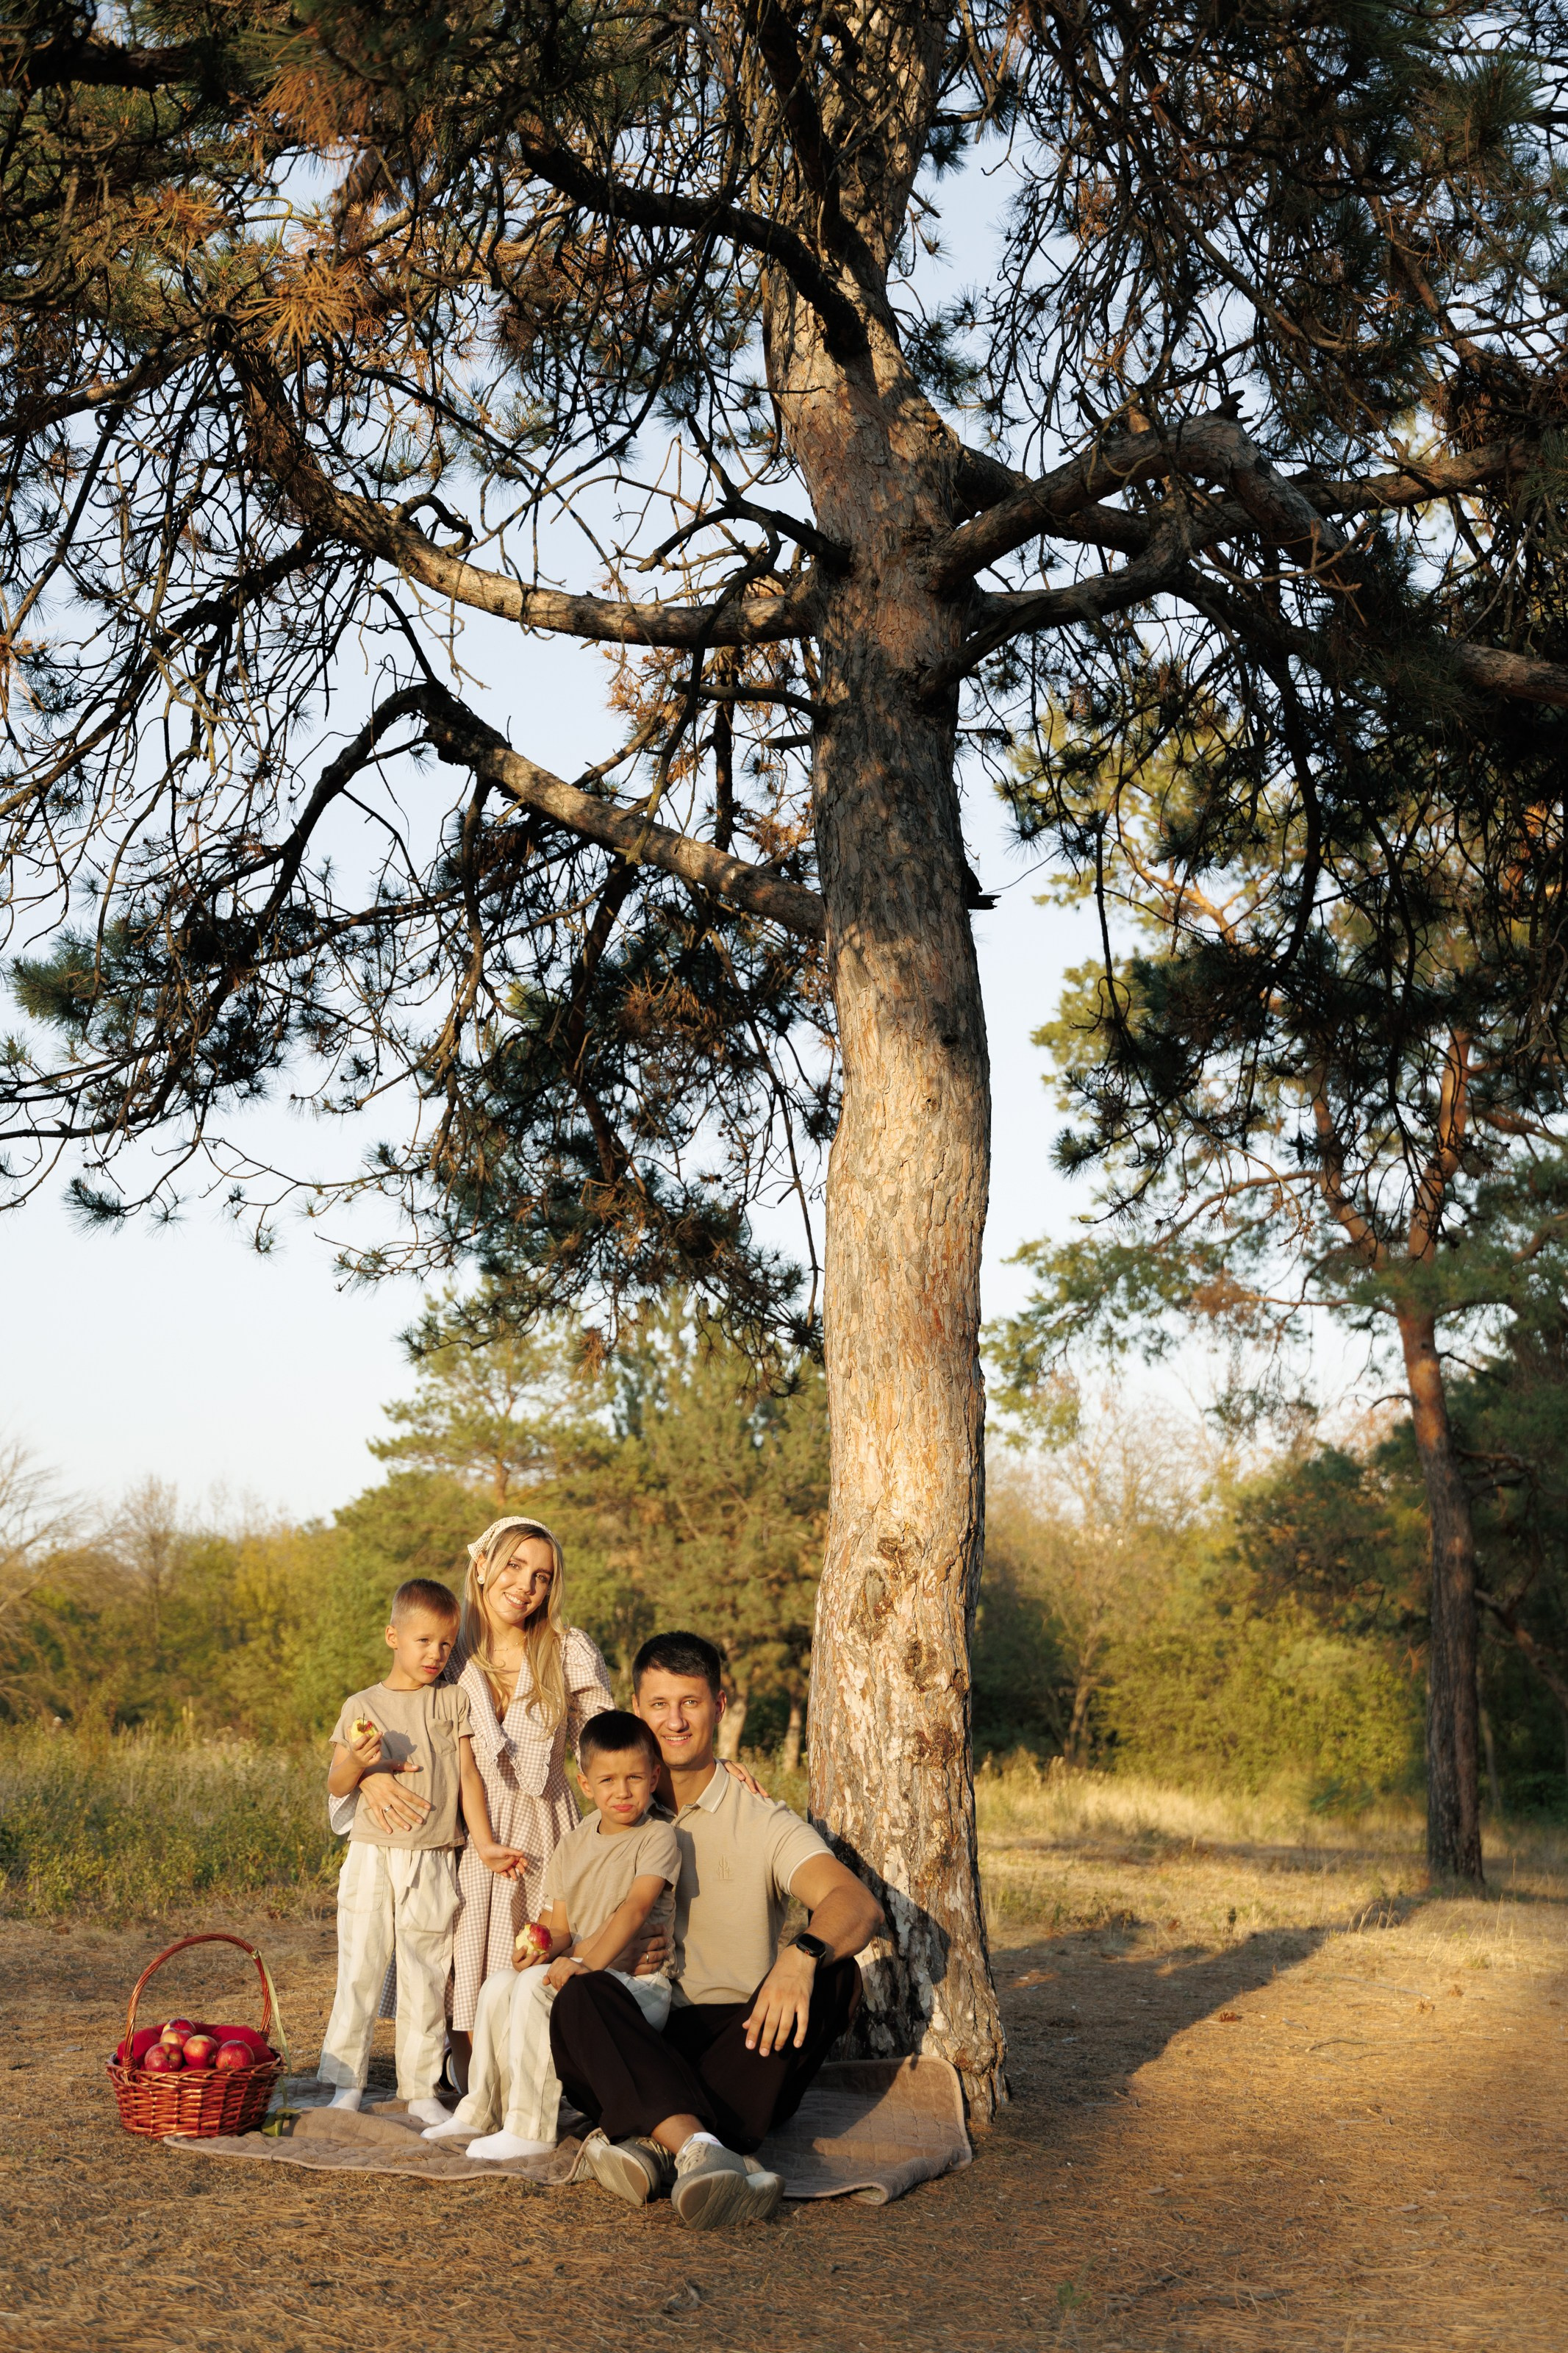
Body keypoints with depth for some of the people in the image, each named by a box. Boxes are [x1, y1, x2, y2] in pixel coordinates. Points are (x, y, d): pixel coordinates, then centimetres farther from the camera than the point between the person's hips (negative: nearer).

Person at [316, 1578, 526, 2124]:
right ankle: (346, 2084, 11)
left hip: (433, 1863, 1)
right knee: (359, 1971, 1)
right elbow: (336, 1787, 5)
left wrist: (484, 1843, -2)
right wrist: (358, 1761, -16)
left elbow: (468, 1775, 4)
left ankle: (421, 2089, 14)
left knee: (426, 1980, 5)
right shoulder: (361, 1706, 3)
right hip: (372, 1857, 0)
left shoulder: (454, 1701, 4)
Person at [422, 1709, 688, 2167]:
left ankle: (530, 2129, -22)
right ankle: (482, 2110, 5)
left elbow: (634, 1910, -22)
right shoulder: (574, 1845, 12)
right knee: (499, 1984, -11)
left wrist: (587, 1964, -34)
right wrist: (544, 1945, -15)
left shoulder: (658, 1837, -9)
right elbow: (559, 1925, 9)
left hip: (638, 1986, -7)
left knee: (535, 1986, -26)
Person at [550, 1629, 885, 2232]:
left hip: (738, 2044, -1)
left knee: (833, 1973, -28)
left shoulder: (764, 1824, 6)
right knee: (582, 1994, -29)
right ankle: (697, 2148, -49)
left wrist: (801, 1956, -35)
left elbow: (858, 1905, -11)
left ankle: (650, 2143, -38)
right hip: (635, 2049, 1)